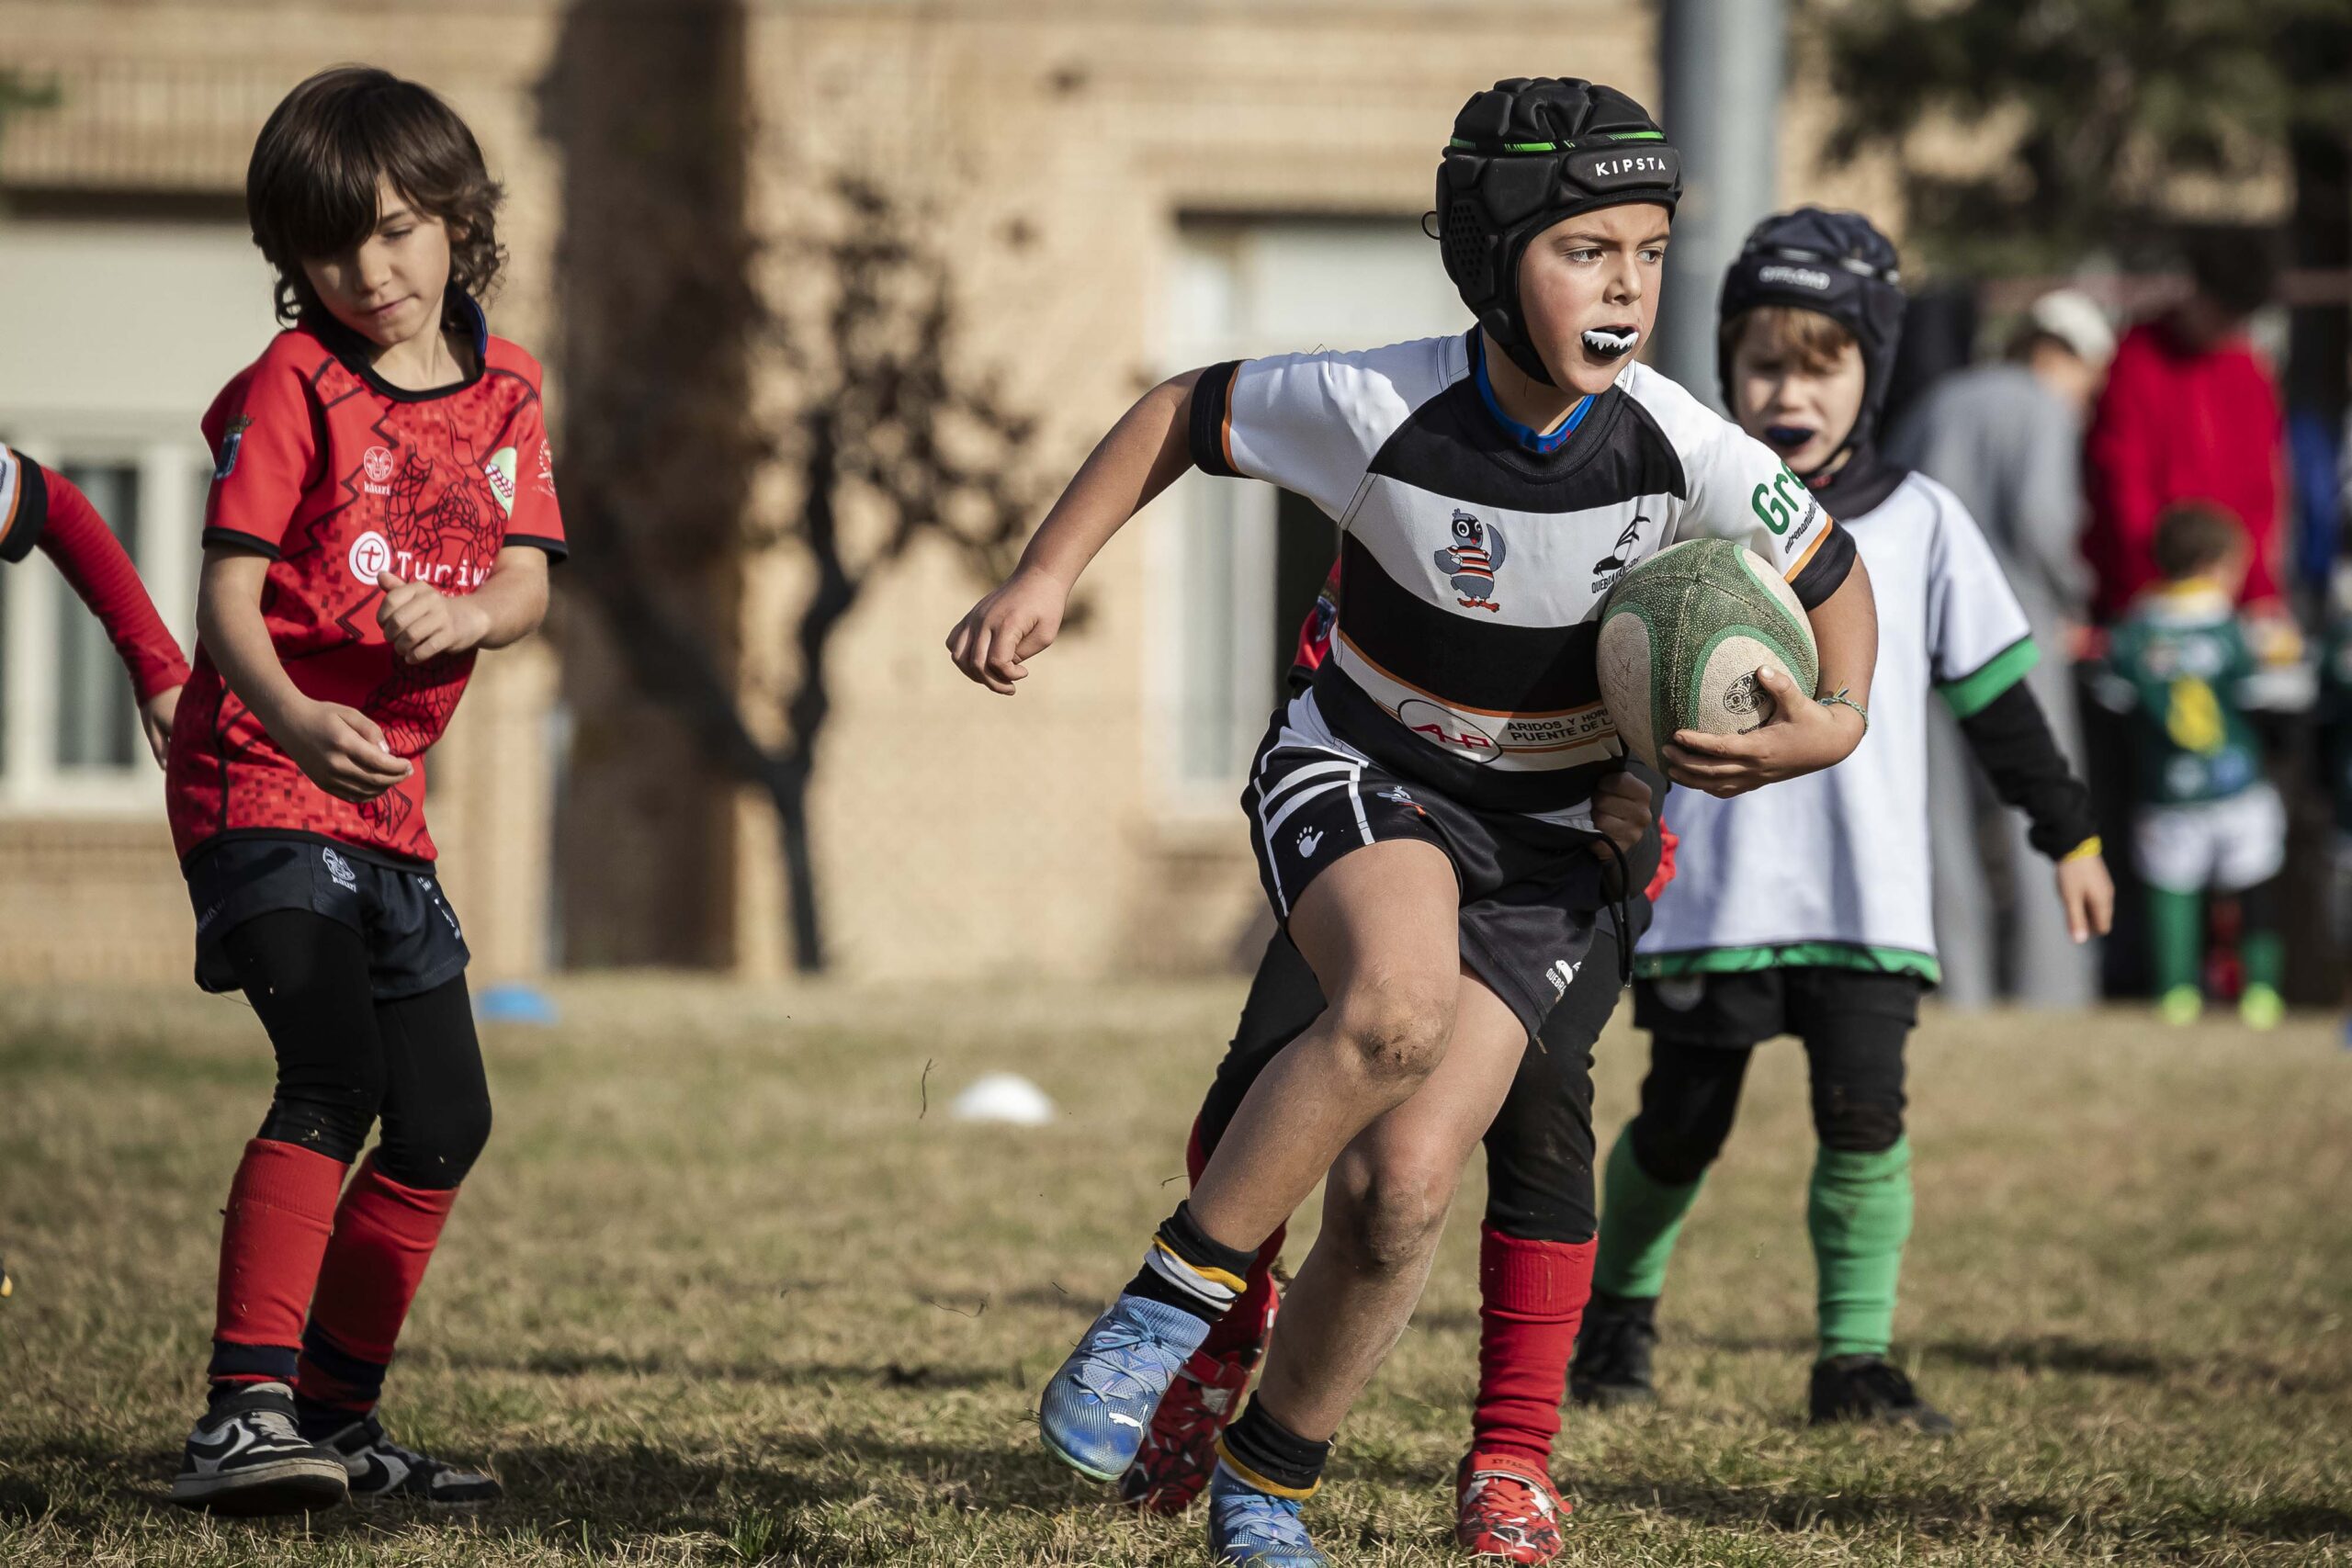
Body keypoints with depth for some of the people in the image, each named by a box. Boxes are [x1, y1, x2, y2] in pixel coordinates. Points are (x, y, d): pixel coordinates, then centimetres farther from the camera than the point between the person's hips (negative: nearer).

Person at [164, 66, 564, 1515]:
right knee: (333, 1078, -25)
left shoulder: (504, 387, 9)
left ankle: (336, 1416, 23)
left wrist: (465, 616, -23)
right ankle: (244, 1413, -30)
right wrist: (294, 716, -36)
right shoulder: (293, 387, -9)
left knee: (445, 1124, 10)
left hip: (386, 800, 7)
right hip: (260, 785, -7)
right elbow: (226, 591, -16)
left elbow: (529, 587, 1)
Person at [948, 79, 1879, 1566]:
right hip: (1363, 773, -2)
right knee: (1399, 1007, -36)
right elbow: (1183, 414, -4)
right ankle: (1169, 1305, -21)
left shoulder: (1684, 454, -19)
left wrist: (1829, 726, -20)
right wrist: (1045, 579, -10)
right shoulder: (1378, 408, -22)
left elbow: (1832, 575, -1)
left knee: (1403, 1186, -10)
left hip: (1549, 834, 2)